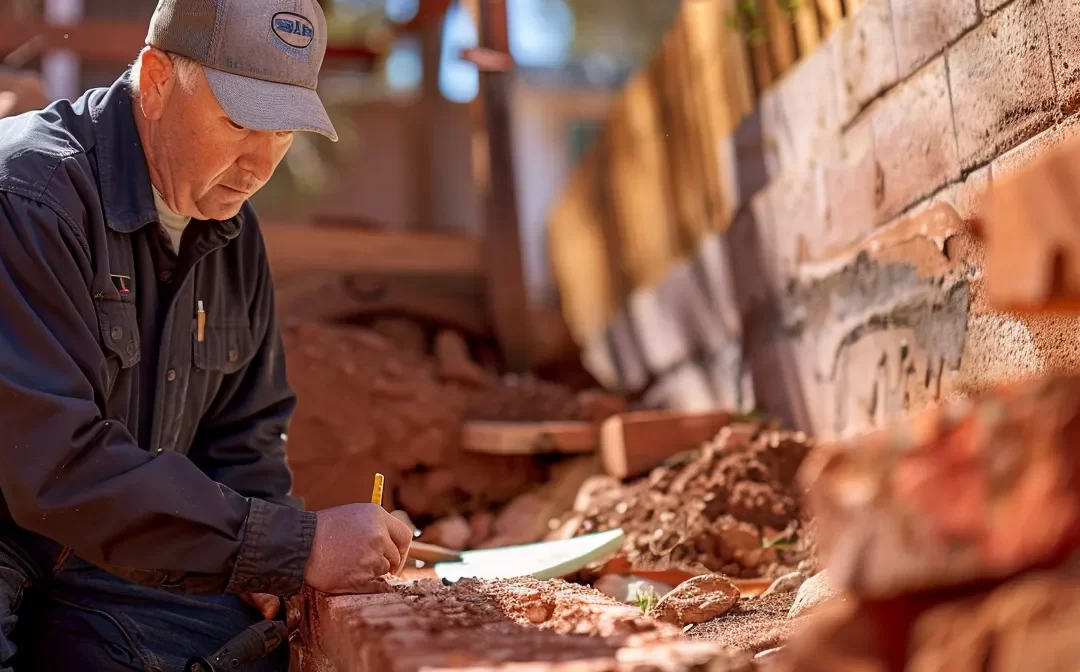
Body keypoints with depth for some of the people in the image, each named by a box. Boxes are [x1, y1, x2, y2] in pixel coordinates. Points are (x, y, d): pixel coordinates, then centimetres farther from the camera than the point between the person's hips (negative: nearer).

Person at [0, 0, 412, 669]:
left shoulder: (233, 232, 5)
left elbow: (245, 437, 13)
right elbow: (59, 470, -28)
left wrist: (258, 562, -8)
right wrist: (292, 547, -28)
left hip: (91, 571, 8)